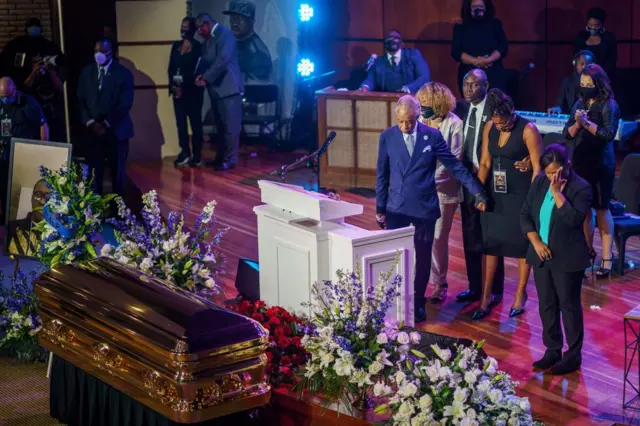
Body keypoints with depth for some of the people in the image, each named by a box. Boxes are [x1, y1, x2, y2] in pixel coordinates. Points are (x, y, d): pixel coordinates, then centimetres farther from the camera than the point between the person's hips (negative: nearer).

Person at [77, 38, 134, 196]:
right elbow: (81, 101, 7)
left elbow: (125, 104, -9)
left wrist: (106, 124, -13)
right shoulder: (86, 72, 7)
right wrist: (91, 123, -6)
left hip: (116, 130, -2)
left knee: (117, 170, 8)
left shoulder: (123, 73, -4)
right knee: (94, 170, -2)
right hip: (92, 130, 2)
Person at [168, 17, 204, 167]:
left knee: (195, 122, 1)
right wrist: (173, 86, -6)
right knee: (180, 122, 2)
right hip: (177, 90, 4)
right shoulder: (175, 46, 11)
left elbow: (198, 70, -7)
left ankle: (197, 155, 6)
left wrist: (184, 87, -10)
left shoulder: (198, 47, -3)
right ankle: (185, 153, 9)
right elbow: (171, 68, 9)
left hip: (192, 91, -4)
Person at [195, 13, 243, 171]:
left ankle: (230, 159, 0)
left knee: (230, 126, -4)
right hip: (217, 89, 9)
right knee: (221, 126, 14)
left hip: (227, 88, -9)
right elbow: (205, 61, 16)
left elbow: (222, 60, -21)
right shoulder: (209, 39, 16)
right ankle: (221, 157, 20)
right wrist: (199, 75, -5)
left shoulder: (224, 33, -10)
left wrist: (206, 78, -18)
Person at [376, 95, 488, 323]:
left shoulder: (433, 136, -5)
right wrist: (380, 207, 6)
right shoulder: (387, 137, -1)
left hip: (424, 208, -1)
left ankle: (418, 302, 23)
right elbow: (382, 174, 6)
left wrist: (478, 192, -5)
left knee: (423, 257, 8)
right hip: (396, 208, 1)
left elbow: (456, 166, -2)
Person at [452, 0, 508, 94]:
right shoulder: (460, 27, 8)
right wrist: (475, 61, -16)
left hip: (494, 75, 1)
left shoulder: (495, 24, 10)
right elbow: (456, 52, -2)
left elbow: (503, 47, 2)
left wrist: (488, 60, -16)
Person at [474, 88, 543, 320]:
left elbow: (538, 168, -12)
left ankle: (520, 295, 21)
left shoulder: (528, 130, -14)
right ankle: (486, 296, 17)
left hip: (520, 195, -5)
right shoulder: (489, 128, 2)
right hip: (495, 195, 5)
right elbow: (485, 163, 6)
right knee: (490, 244, 7)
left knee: (521, 244, 6)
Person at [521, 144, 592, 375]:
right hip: (542, 255, 6)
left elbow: (574, 220, -25)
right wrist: (536, 242, -6)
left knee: (569, 305, 3)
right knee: (546, 304, 12)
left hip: (567, 259, -5)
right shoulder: (539, 182, 3)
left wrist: (556, 191, -25)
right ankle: (552, 350, 25)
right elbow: (525, 214, 6)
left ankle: (573, 355, 15)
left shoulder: (581, 188, -13)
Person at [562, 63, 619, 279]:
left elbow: (609, 134, -18)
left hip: (601, 163, -6)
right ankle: (588, 251, 25)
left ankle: (606, 259, 3)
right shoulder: (580, 103, 7)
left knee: (602, 209, -1)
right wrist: (577, 124, -14)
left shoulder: (609, 105, -10)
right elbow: (567, 134, 5)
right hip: (580, 161, 6)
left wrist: (587, 123, -23)